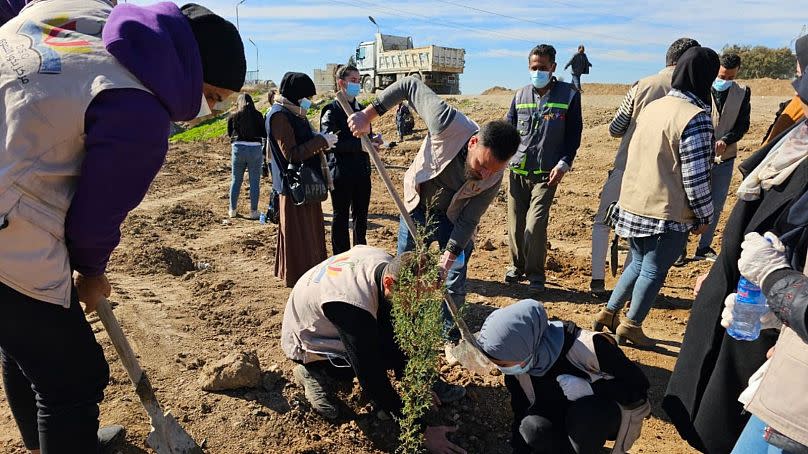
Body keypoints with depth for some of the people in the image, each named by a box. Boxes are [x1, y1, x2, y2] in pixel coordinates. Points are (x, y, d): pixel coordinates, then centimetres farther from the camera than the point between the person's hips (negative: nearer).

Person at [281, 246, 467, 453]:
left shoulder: (390, 264, -20)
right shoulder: (353, 307, -42)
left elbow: (391, 330, -7)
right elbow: (372, 380, -36)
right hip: (304, 343, -7)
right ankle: (316, 372, -8)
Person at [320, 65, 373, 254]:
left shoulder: (361, 109, 14)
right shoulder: (331, 111, -8)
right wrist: (360, 145, -25)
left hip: (362, 170, 6)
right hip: (341, 173, -6)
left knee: (361, 215, 15)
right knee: (341, 216, 5)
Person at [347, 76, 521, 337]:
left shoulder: (494, 178, -29)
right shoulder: (449, 125, -37)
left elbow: (468, 221, -21)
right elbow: (411, 86, -24)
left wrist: (447, 260, -28)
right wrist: (368, 114, -25)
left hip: (451, 219, 0)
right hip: (416, 207, 1)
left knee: (454, 286, 2)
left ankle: (450, 334, 25)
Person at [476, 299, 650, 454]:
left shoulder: (589, 346, -34)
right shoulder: (517, 364, -18)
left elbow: (638, 386, -22)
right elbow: (521, 410, -5)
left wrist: (590, 389, -35)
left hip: (607, 410, -3)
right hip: (562, 415, 3)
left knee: (582, 413, -37)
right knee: (531, 428, -29)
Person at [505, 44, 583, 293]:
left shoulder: (569, 95, 1)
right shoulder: (520, 95, 10)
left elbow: (574, 134, 2)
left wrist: (564, 164, -9)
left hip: (546, 172, -3)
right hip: (517, 170, 4)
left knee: (535, 225, -13)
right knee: (515, 224, 6)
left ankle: (535, 274, 5)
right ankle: (517, 267, 25)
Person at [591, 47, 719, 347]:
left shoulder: (653, 107, 7)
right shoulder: (695, 118, -17)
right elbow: (695, 176, -17)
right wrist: (704, 215, -4)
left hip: (632, 205, 7)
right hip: (667, 213, -7)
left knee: (639, 263, 23)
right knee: (654, 270, 10)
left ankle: (608, 314, 28)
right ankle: (631, 327, 21)